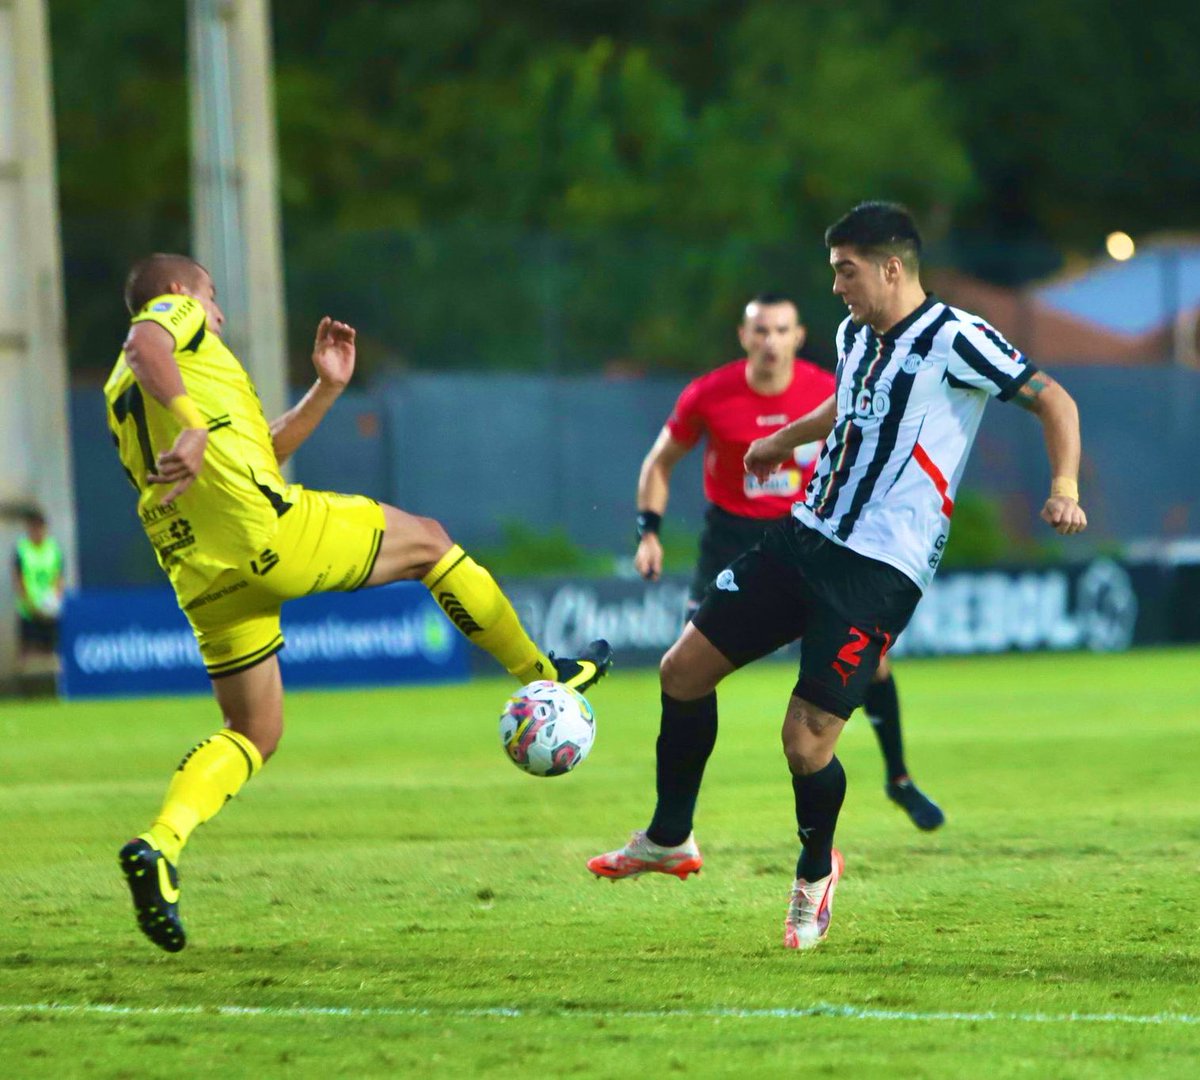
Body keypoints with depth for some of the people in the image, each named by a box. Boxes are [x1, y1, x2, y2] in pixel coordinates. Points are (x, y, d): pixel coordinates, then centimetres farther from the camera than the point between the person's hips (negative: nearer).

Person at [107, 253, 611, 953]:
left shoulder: (122, 395, 31)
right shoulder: (175, 315, 9)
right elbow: (145, 348, -19)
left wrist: (326, 390, 31)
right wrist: (193, 424, -32)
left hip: (201, 574, 8)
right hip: (268, 528, -8)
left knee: (254, 735, 14)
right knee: (427, 541, 13)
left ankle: (158, 846, -10)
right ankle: (544, 677, 25)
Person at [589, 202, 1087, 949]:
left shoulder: (954, 340, -13)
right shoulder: (856, 337, 11)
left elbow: (1053, 401, -10)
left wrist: (1064, 487, -25)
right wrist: (785, 440, 49)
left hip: (881, 571, -8)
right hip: (807, 539, 8)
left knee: (806, 739, -12)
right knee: (685, 668, 7)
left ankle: (816, 874, 19)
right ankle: (669, 840, 26)